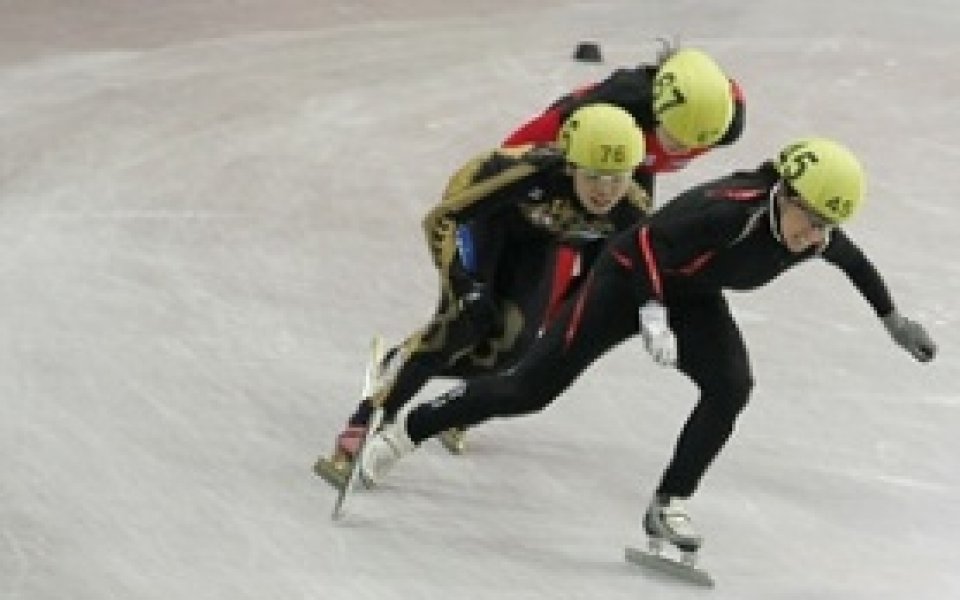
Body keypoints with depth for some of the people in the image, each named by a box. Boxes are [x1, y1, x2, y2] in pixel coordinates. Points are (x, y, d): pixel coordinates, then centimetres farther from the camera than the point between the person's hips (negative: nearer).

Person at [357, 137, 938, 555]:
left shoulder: (821, 236, -14)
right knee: (530, 388, -7)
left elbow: (856, 262, 9)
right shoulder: (732, 208, -36)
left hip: (693, 299, 6)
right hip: (632, 278, -6)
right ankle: (403, 433, 7)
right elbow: (645, 243, -33)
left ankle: (668, 504, -5)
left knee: (732, 387, -19)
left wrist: (896, 320, 20)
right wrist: (653, 316, -44)